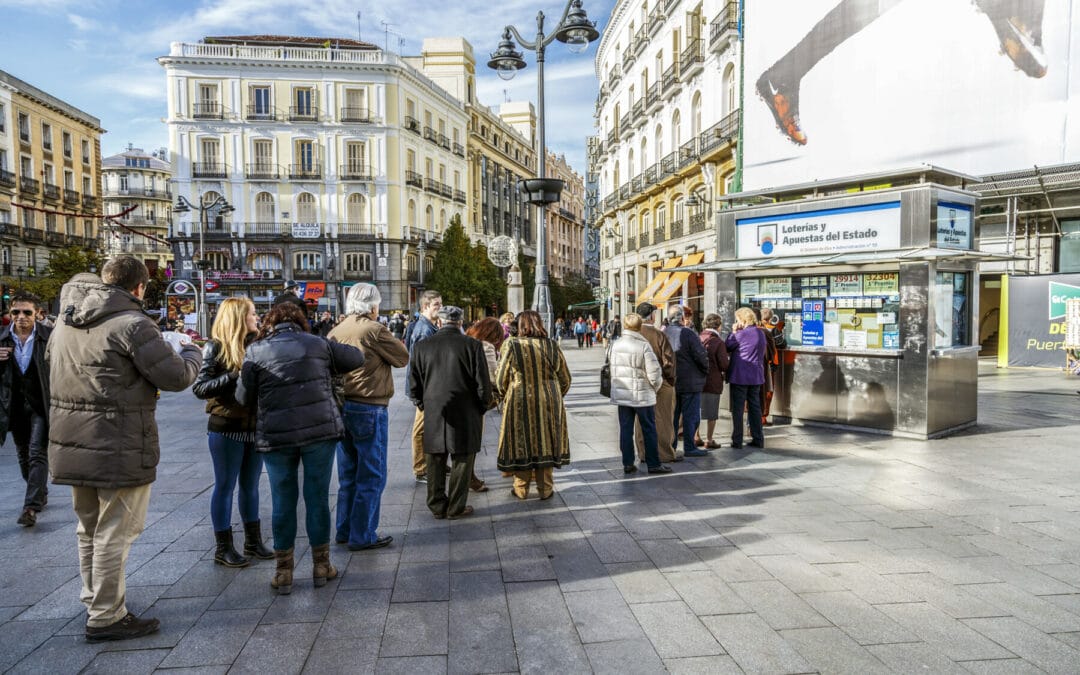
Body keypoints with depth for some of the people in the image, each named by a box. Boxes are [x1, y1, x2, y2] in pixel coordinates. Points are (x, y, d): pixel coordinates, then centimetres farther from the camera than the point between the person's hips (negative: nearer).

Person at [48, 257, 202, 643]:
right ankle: (105, 618, 13)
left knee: (90, 528, 22)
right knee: (114, 533, 3)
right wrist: (192, 353, 5)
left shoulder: (65, 323, 9)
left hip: (72, 445, 8)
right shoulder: (131, 323, -17)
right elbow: (176, 377, -16)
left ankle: (93, 600, 36)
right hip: (119, 450, -8)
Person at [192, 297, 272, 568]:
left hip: (255, 427, 5)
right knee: (225, 486, 6)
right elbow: (199, 388, -12)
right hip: (227, 428, -5)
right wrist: (234, 376, -22)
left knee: (251, 486, 14)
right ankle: (223, 548, 17)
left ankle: (253, 541, 26)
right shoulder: (216, 347, -7)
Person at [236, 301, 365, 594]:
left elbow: (244, 398, 3)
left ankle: (283, 573, 19)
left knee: (283, 503, 11)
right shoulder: (318, 344, 4)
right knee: (318, 498, 10)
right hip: (321, 430, 0)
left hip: (275, 436, 0)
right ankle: (321, 566, 21)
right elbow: (356, 358, 14)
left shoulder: (256, 351, 2)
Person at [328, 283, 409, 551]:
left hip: (341, 407, 7)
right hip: (369, 410, -7)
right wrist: (391, 339, 11)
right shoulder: (375, 330, -13)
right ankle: (363, 536, 8)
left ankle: (345, 530, 26)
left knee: (348, 474, 18)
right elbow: (403, 358, -4)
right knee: (371, 476, 4)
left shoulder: (336, 332, 7)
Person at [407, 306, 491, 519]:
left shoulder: (421, 347, 0)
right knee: (462, 461, 9)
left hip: (433, 416, 3)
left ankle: (437, 506, 22)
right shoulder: (472, 345, -9)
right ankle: (456, 507, 15)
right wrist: (482, 408, 7)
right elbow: (483, 384, -7)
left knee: (435, 462, 13)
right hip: (465, 415, -2)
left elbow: (414, 385, 4)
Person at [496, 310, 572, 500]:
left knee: (521, 444, 10)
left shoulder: (512, 346, -9)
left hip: (520, 403, -2)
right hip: (549, 404, 2)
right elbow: (565, 379, 6)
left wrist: (505, 396, 18)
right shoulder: (552, 346, -2)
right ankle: (545, 489, 20)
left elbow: (501, 379, -1)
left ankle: (521, 489, 20)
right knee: (545, 443, 12)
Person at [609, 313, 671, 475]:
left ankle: (628, 463, 13)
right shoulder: (644, 346, -15)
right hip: (642, 395, -4)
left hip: (621, 394, 4)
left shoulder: (615, 345, 0)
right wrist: (656, 386, 3)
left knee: (625, 429, 10)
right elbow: (654, 372, -16)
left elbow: (613, 369, 7)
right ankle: (653, 464, 13)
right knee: (649, 430, 7)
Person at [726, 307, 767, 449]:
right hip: (756, 377, 7)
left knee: (738, 409, 1)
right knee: (755, 408, 13)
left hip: (740, 377, -7)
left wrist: (733, 333, 1)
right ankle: (758, 439, 17)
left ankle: (737, 440, 3)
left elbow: (727, 348, -5)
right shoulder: (761, 334, 9)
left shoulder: (741, 334, -15)